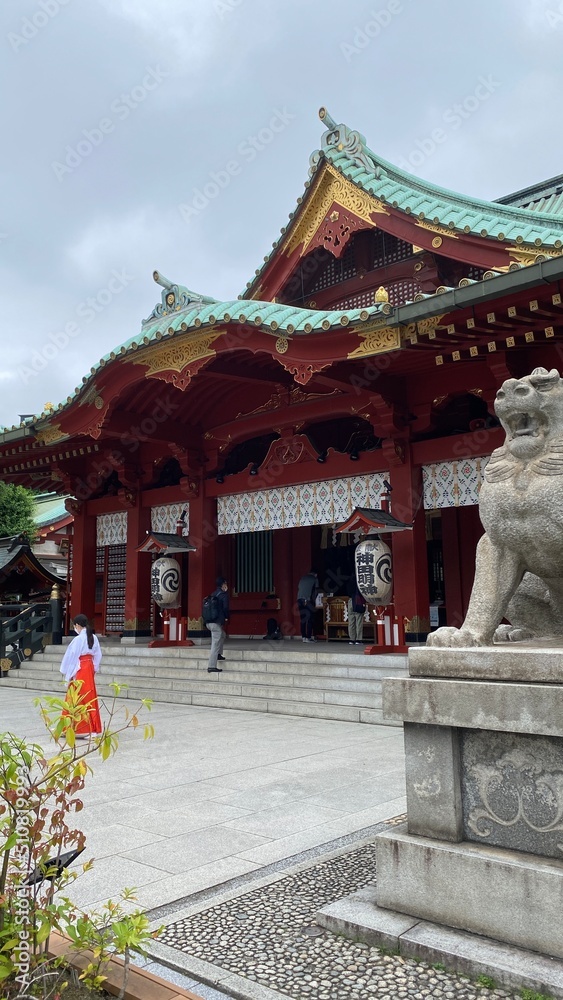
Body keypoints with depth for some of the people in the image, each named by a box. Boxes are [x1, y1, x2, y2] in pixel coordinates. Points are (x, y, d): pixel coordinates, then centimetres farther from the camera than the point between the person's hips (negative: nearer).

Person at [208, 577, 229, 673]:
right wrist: (226, 617, 4)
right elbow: (225, 607, -14)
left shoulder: (214, 594, 16)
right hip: (216, 622, -8)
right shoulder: (224, 594, -7)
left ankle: (218, 654, 28)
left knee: (222, 634, 30)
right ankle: (212, 667, -8)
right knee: (215, 644, -6)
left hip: (209, 622, 8)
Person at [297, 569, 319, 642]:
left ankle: (303, 637, 7)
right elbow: (316, 590, 5)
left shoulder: (302, 578, 21)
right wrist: (313, 598, 15)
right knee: (309, 619, -1)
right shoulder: (315, 578, 8)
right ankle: (308, 637, -3)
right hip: (308, 600, -5)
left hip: (300, 599, 5)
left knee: (302, 619, 8)